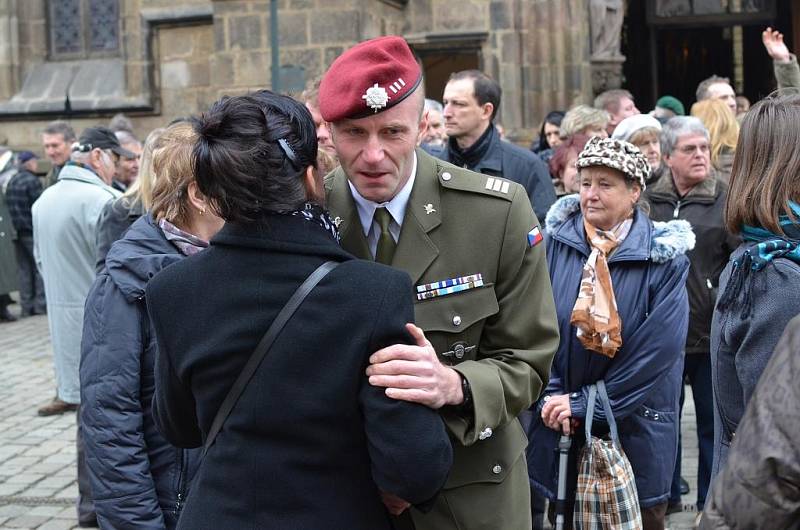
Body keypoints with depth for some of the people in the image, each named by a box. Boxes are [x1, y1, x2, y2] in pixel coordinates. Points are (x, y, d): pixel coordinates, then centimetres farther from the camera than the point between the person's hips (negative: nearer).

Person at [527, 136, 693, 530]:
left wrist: (585, 404, -16)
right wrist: (551, 396, -13)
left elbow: (658, 349, -15)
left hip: (634, 429, -2)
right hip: (559, 425, 2)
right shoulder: (557, 241, -3)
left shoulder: (664, 258, -10)